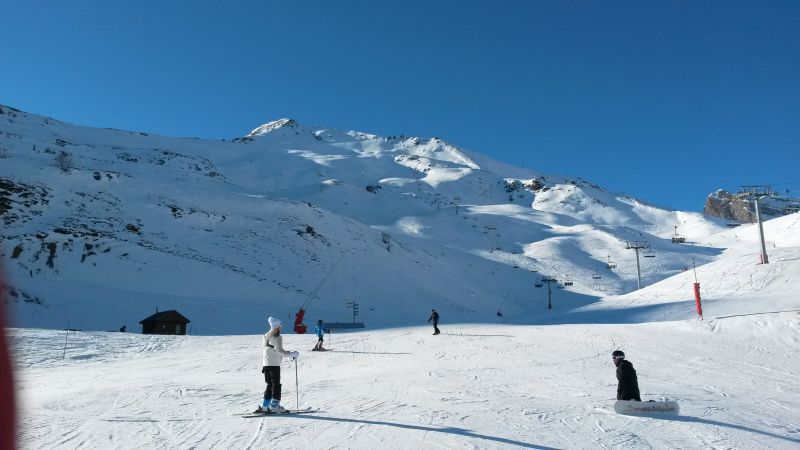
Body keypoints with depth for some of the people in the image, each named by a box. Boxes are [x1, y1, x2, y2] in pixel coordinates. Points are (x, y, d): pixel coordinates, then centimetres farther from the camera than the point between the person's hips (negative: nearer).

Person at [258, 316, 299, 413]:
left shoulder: (266, 336, 14)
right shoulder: (278, 337, -10)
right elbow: (279, 350, -19)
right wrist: (292, 354, -14)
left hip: (266, 364, 8)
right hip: (274, 364, -8)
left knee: (270, 385, 14)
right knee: (276, 385, -2)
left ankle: (265, 406, 12)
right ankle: (275, 406, -6)